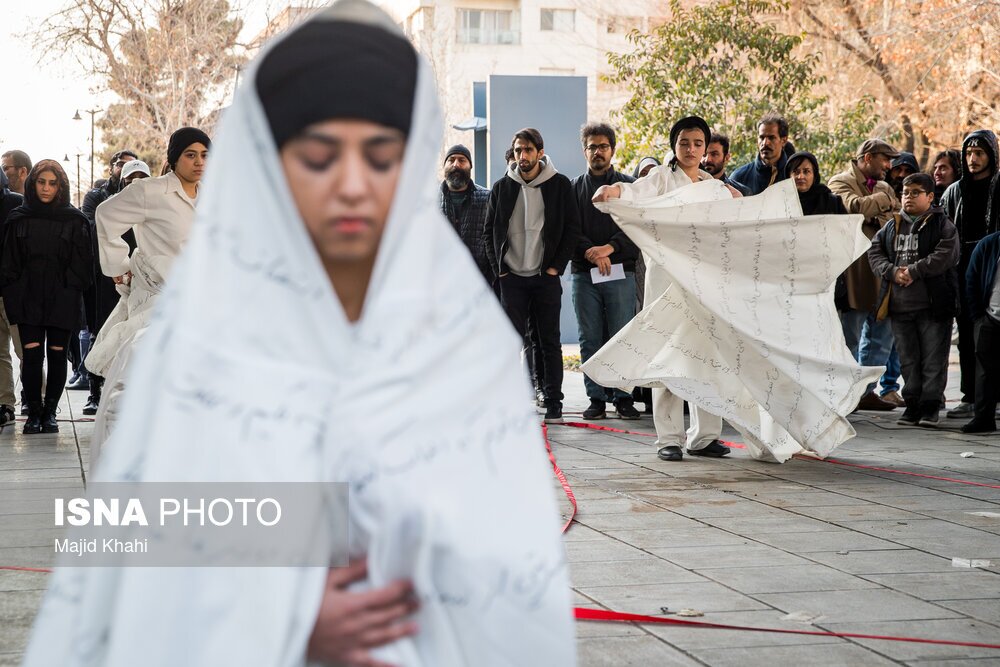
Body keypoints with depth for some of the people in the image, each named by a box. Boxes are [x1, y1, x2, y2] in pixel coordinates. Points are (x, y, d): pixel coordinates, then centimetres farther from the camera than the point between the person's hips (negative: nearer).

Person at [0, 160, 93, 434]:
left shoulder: (74, 219, 4)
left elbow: (82, 263, 4)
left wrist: (73, 290, -6)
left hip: (61, 299, 0)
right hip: (27, 297, 0)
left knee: (57, 355, 2)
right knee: (32, 355, -7)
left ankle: (50, 412, 12)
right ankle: (34, 413, 1)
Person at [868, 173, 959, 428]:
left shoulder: (942, 225, -1)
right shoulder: (891, 226, 13)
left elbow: (944, 256, -14)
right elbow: (875, 252, 7)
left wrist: (913, 271, -19)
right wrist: (892, 272, -11)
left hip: (933, 304, -5)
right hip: (899, 304, 5)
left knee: (933, 357, -1)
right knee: (907, 358, 11)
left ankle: (930, 406, 6)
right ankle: (912, 404, 18)